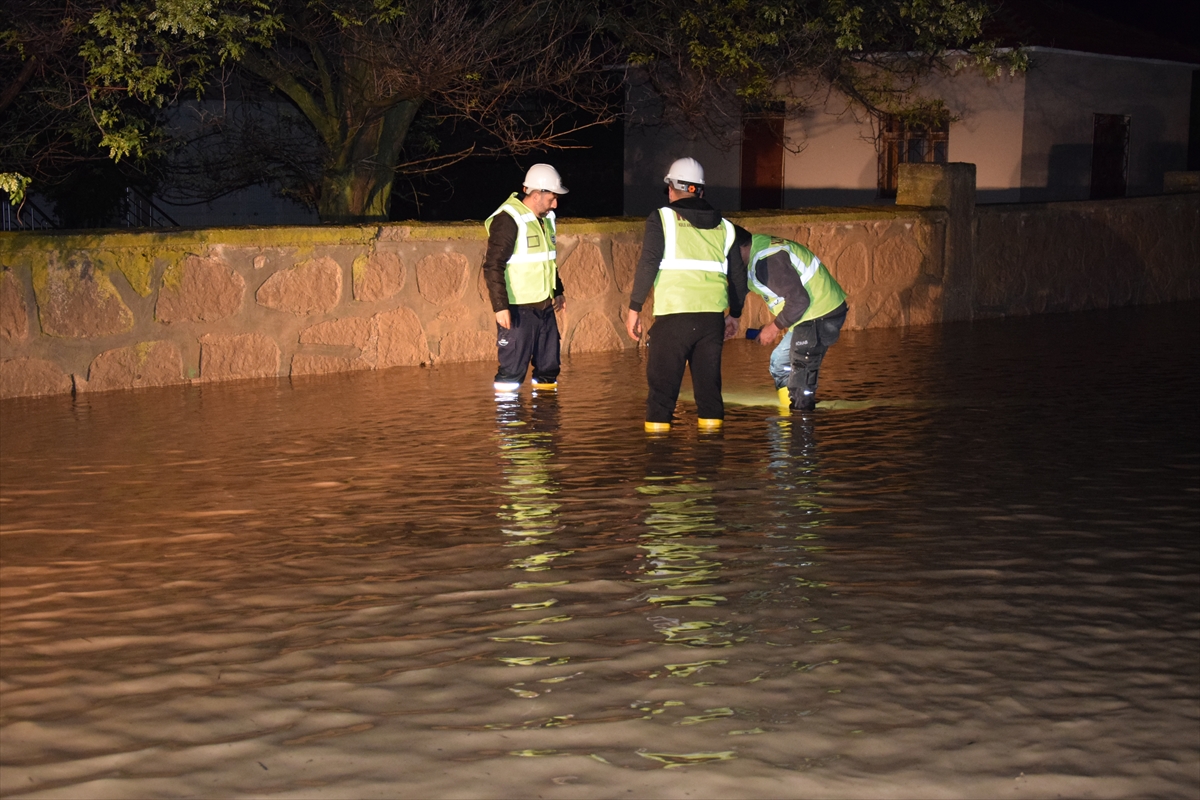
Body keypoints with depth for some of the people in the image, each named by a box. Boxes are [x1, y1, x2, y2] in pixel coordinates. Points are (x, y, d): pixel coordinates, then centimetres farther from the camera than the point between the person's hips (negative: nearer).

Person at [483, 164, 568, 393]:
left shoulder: (546, 219, 11)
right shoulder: (507, 220, -15)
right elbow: (493, 267, -18)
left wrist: (557, 291, 25)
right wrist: (500, 306, -22)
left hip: (545, 306, 8)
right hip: (517, 310, -8)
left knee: (549, 364, 12)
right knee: (512, 370, -5)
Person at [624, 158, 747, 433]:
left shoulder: (662, 218, 2)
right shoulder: (723, 226, 15)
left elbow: (647, 264, -7)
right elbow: (738, 274, 18)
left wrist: (634, 307, -2)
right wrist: (734, 314, 29)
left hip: (673, 315, -4)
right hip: (713, 316, 4)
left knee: (662, 379, 1)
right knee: (708, 378, 12)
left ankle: (657, 426, -2)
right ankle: (712, 423, 13)